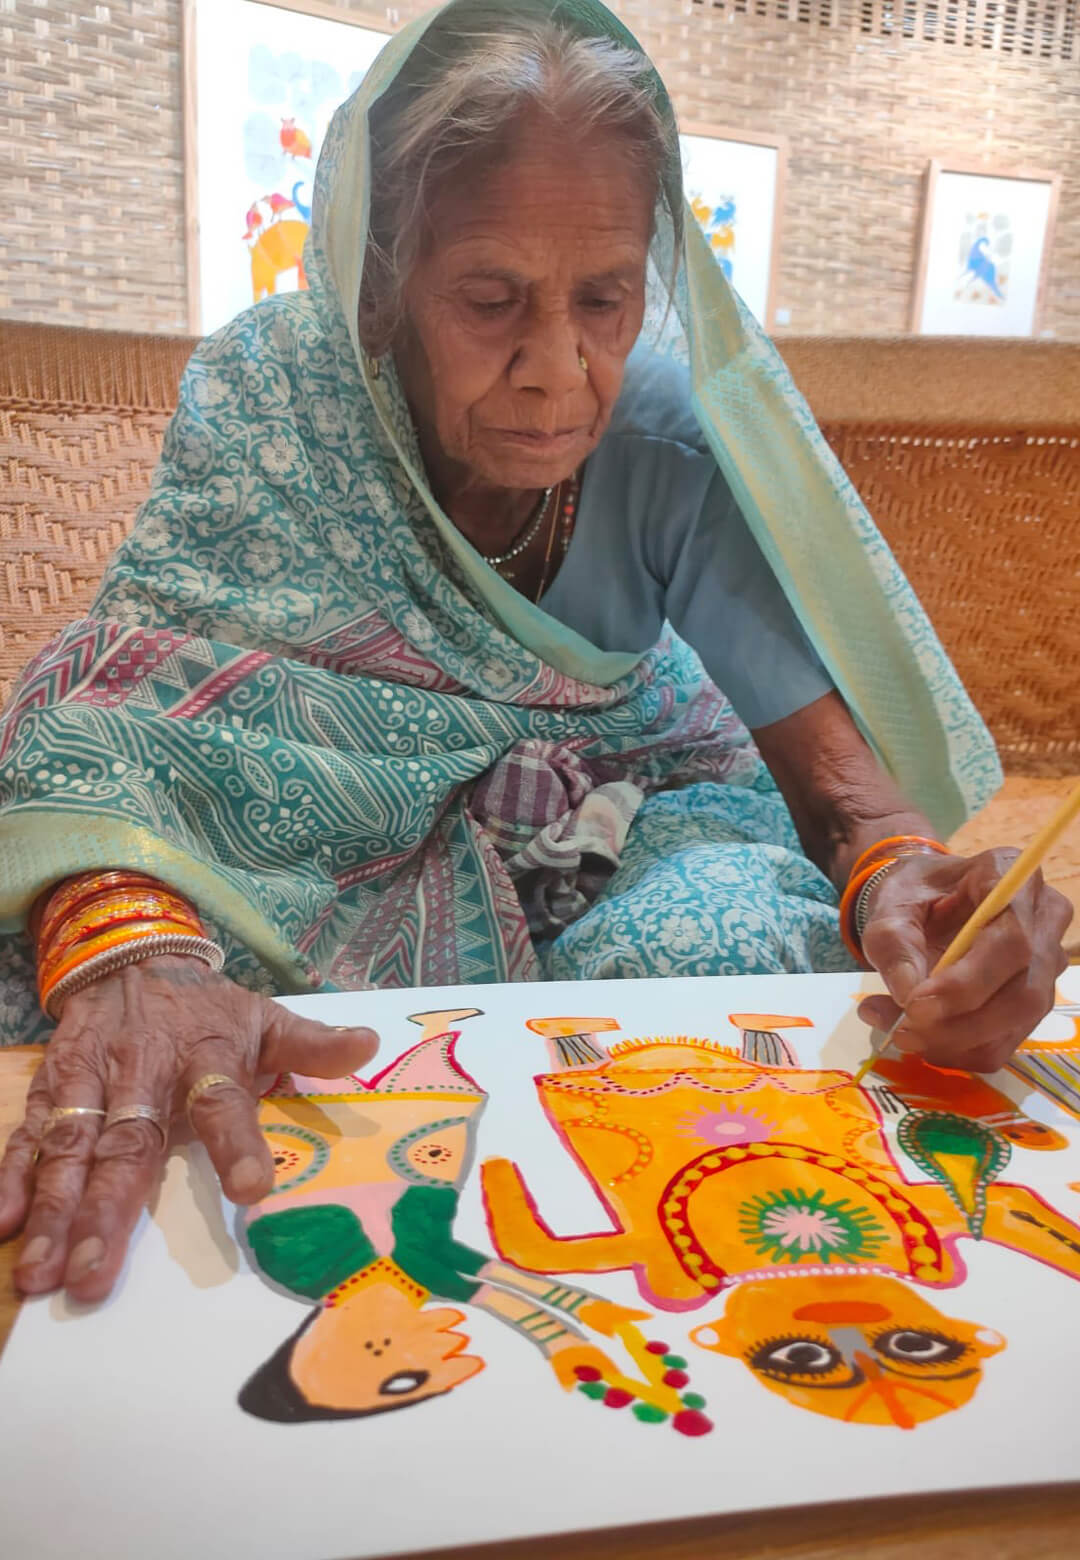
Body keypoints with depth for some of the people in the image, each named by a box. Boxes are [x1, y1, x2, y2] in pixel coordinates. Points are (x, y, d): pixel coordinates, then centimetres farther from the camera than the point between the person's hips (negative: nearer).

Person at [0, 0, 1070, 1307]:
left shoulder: (674, 428, -15)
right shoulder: (271, 392, -16)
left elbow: (832, 761, -15)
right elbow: (122, 692, -26)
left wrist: (896, 873, -39)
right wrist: (122, 947, -48)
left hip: (631, 799, 1)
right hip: (358, 828, 0)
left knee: (731, 951, -31)